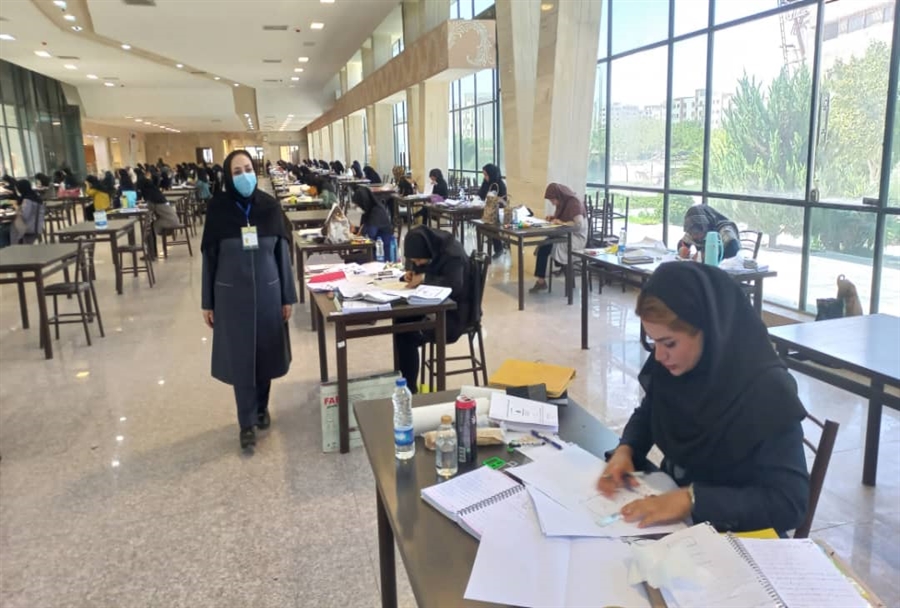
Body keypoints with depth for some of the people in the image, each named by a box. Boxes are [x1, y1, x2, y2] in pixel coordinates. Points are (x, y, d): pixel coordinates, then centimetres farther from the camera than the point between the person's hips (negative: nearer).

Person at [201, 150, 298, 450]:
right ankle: (247, 423, 18)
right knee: (240, 358, 4)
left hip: (267, 291, 2)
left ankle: (262, 407, 35)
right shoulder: (218, 209, -7)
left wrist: (288, 297, 1)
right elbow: (209, 257, -1)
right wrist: (207, 303, 0)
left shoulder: (270, 206, -3)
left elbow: (282, 252, 1)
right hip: (231, 294, -1)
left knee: (265, 352, 12)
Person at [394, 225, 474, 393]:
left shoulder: (452, 254, -22)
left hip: (454, 313, -8)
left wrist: (424, 278, -27)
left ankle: (410, 388, -3)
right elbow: (422, 272, 17)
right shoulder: (430, 250, 3)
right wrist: (412, 274, -6)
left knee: (406, 335, -19)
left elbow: (454, 285, -35)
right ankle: (405, 382, -3)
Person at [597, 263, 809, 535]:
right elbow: (647, 414, 10)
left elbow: (789, 502, -23)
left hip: (737, 536, -5)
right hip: (671, 499, 6)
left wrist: (693, 499, -31)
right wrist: (626, 449, -9)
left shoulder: (768, 391, -24)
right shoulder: (668, 365, -9)